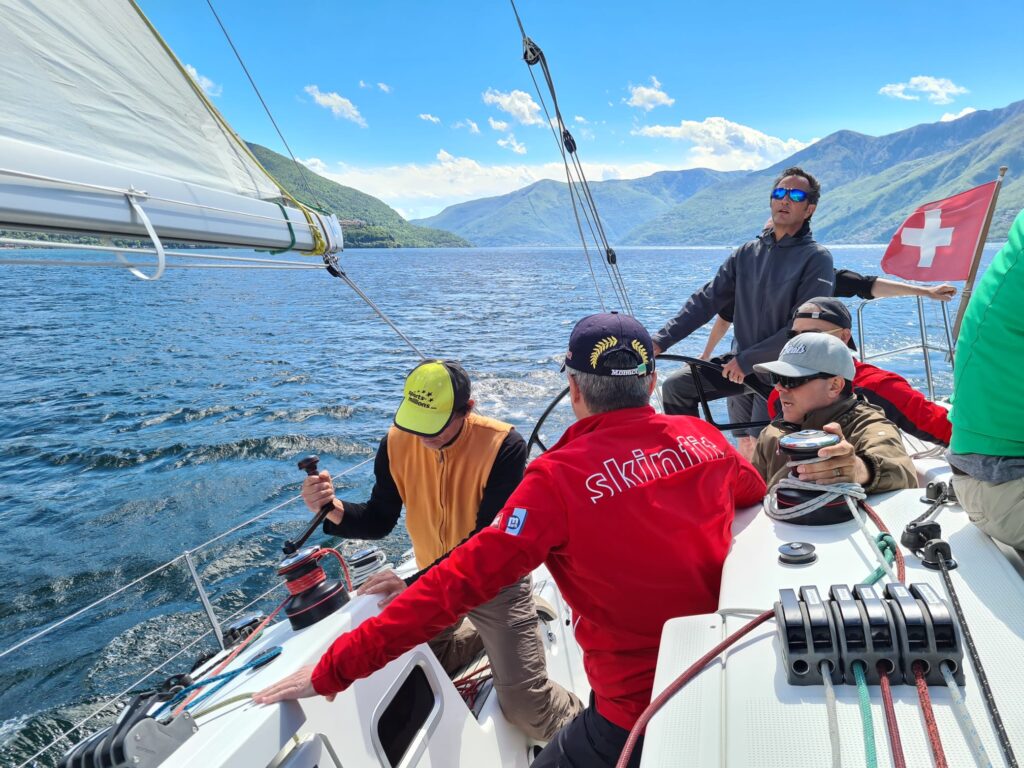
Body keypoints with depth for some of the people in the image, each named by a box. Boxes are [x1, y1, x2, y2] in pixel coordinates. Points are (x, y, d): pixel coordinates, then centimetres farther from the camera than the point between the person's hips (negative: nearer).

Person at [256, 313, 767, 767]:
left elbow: (459, 583, -24)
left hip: (639, 714, -5)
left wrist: (333, 670, -17)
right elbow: (756, 494, 17)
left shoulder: (560, 477, -22)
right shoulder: (704, 439, -5)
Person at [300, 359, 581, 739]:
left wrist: (414, 584, -40)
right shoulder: (397, 443, -14)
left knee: (525, 706, -6)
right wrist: (334, 509, -27)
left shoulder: (505, 446, -28)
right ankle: (483, 635, 41)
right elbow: (379, 521, -6)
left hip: (495, 580, -5)